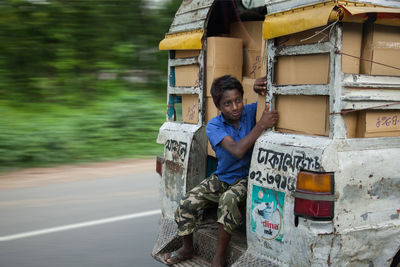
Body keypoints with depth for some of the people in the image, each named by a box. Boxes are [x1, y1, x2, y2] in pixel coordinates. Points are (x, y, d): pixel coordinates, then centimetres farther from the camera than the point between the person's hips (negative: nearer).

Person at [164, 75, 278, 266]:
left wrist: (262, 89, -21)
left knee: (228, 200, -34)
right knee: (187, 203, -15)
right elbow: (237, 150, -26)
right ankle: (187, 249, 13)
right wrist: (261, 125, -33)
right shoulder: (214, 126, -10)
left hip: (245, 178, -2)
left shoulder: (251, 112, -5)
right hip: (221, 178, 2)